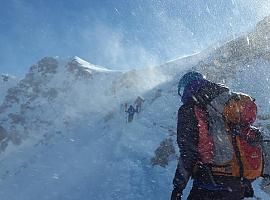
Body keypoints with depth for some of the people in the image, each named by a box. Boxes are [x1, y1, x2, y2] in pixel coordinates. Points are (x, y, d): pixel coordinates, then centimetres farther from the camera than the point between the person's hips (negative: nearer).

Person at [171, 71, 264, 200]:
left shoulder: (189, 111, -7)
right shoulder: (232, 103, 11)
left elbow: (188, 153, -13)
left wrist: (178, 187, -6)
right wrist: (246, 182, 23)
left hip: (208, 187, -6)